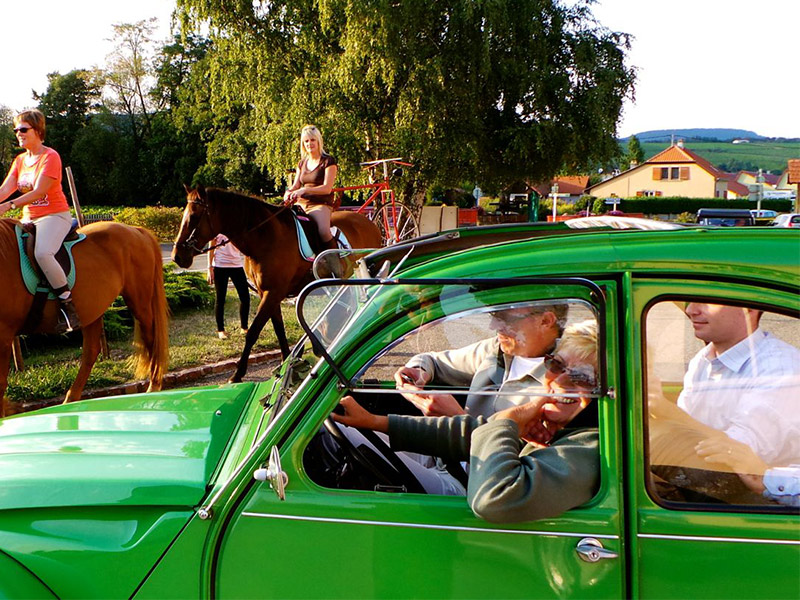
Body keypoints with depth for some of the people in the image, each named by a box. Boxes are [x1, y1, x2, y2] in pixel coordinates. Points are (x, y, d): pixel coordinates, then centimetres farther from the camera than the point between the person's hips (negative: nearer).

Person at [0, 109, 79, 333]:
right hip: (29, 218, 9)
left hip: (54, 215, -9)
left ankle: (68, 306, -25)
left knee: (42, 252, -34)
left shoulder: (50, 157, -10)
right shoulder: (20, 160, 14)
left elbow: (38, 192, -20)